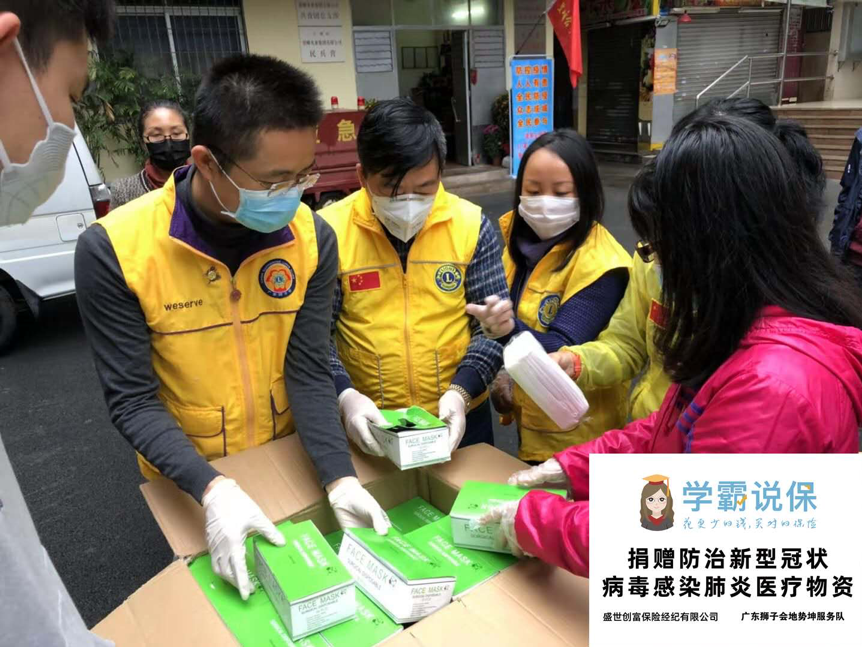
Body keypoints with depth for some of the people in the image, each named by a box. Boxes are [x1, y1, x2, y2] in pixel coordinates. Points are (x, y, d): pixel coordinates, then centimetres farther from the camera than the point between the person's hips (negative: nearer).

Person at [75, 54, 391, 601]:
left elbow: (308, 372, -15)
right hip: (186, 483, -1)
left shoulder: (312, 238, -17)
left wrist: (339, 479, -26)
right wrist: (212, 488, -33)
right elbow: (132, 401, -20)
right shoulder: (114, 249, -24)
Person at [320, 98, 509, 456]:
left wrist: (461, 391, -18)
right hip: (367, 423, -1)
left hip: (460, 418, 2)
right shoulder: (331, 230, -11)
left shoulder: (471, 225, -7)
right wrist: (345, 396, -23)